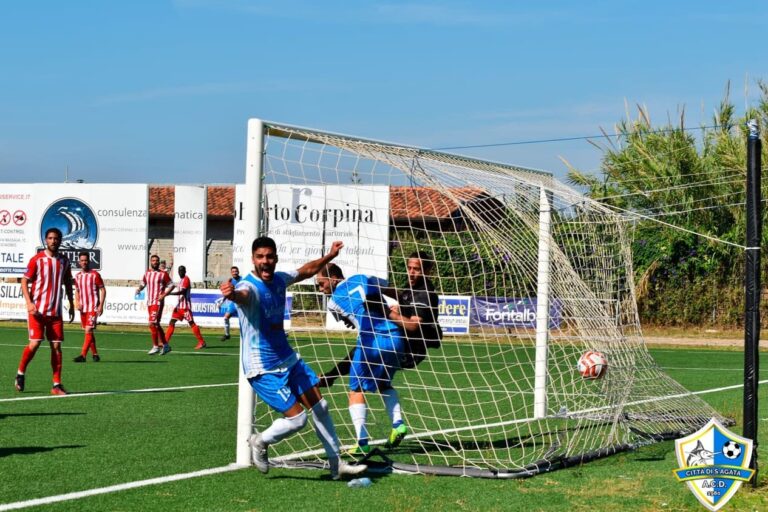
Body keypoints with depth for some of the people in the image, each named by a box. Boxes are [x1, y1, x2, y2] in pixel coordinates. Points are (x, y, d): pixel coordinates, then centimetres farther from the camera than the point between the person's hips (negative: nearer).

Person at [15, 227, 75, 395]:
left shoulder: (64, 261, 10)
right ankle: (20, 373, 14)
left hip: (56, 312, 4)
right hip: (37, 310, -4)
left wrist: (71, 304, 15)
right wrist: (29, 302, -16)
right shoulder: (37, 260, -4)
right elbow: (24, 281, -4)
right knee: (35, 344, -10)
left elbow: (67, 284, 21)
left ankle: (57, 385, 3)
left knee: (56, 346, 0)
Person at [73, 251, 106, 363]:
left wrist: (101, 305, -13)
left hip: (93, 307, -6)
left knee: (89, 330, -14)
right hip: (83, 308, 6)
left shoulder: (95, 275, -6)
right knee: (88, 332, 10)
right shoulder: (78, 276, 11)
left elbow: (103, 290, -5)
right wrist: (77, 303, 3)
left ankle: (83, 355, -19)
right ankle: (95, 354, 19)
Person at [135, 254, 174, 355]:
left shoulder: (163, 274, -4)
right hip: (149, 302, 7)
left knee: (153, 323, -16)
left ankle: (156, 346, -8)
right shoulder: (147, 274, 12)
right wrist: (138, 289, 0)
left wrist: (164, 295, -12)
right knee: (156, 325, 11)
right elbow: (142, 284, 22)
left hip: (157, 302, -7)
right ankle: (165, 345, 22)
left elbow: (171, 285, 0)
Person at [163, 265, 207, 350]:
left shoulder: (186, 279, -11)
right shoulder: (181, 280, 16)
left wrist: (169, 293, -27)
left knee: (191, 323, -8)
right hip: (179, 305, 9)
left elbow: (182, 292, -23)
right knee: (172, 322, 3)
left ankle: (202, 342, -4)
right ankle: (165, 341, 4)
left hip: (185, 306, -9)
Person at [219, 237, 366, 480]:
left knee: (319, 407, 11)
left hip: (288, 359, 8)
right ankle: (260, 442, 18)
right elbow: (242, 295, -50)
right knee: (296, 418, -12)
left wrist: (329, 256, 30)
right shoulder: (249, 286, -23)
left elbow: (306, 271, 23)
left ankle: (337, 464, 26)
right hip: (263, 368, -8)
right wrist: (232, 294, -73)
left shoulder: (279, 280, 1)